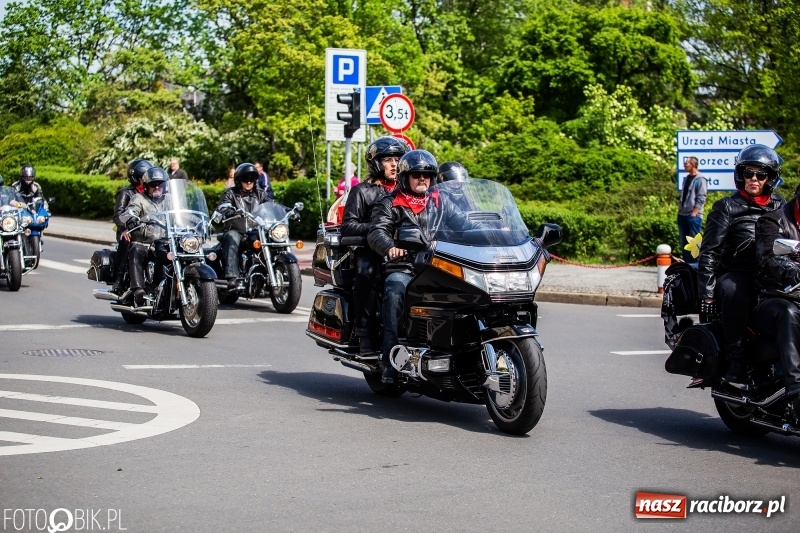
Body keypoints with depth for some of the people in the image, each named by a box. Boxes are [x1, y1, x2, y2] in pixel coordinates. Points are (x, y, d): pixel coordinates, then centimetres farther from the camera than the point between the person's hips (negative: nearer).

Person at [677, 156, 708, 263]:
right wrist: (679, 210, 12)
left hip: (694, 216, -8)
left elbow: (701, 199, -12)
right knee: (683, 242, 9)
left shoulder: (700, 180, -8)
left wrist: (693, 213, -16)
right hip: (682, 215, 8)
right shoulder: (686, 178, 16)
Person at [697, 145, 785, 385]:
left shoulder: (781, 207, 18)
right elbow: (709, 251, 1)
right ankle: (736, 361, -31)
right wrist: (706, 293, -9)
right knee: (733, 292, -37)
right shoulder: (726, 207, 8)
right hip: (736, 273, -3)